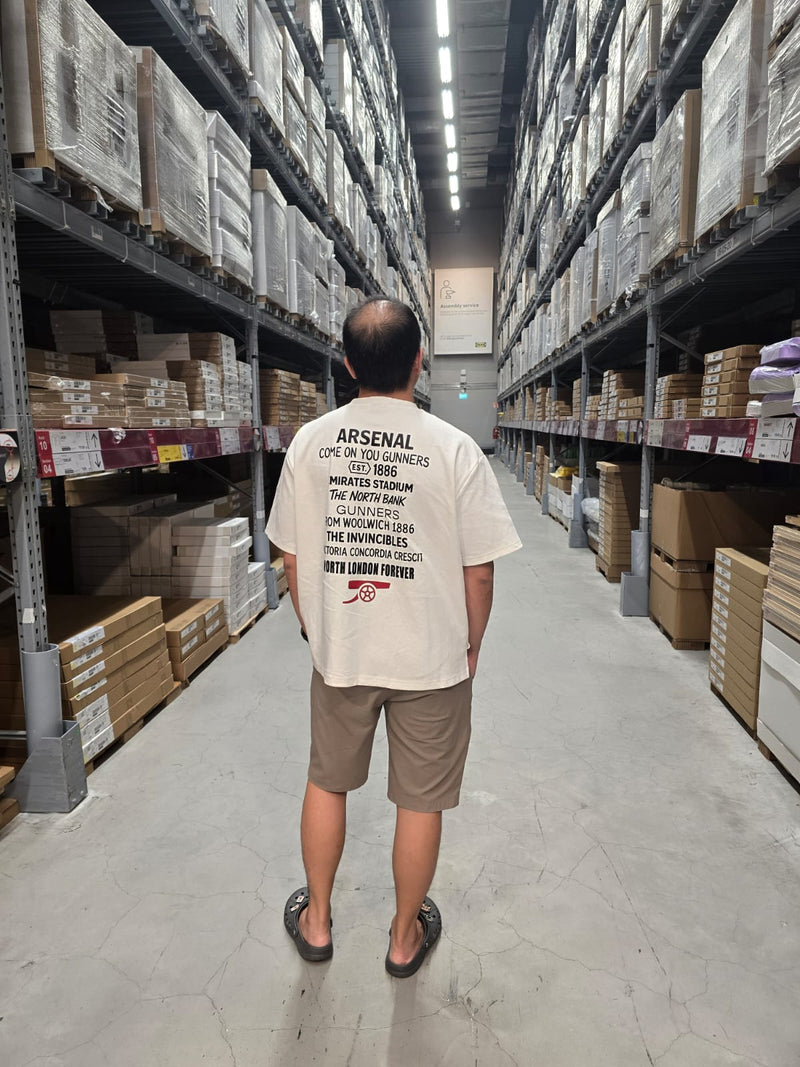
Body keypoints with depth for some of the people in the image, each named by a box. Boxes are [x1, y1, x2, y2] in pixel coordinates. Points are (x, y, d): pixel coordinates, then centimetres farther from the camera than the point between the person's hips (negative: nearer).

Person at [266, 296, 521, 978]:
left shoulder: (310, 442, -5)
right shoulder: (454, 449, -14)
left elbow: (293, 557, 1)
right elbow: (479, 569, -10)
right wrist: (472, 643, 6)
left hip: (338, 651, 3)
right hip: (431, 657, -2)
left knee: (327, 783, 23)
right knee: (420, 802, 16)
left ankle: (317, 922, 43)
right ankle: (405, 937, 38)